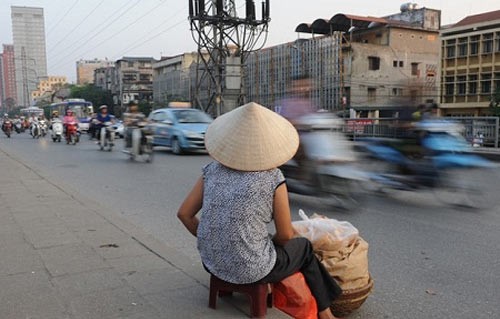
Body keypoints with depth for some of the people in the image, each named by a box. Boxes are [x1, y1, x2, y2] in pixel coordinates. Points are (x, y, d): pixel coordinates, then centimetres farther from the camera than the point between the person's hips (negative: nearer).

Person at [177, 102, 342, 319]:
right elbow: (286, 234, -10)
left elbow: (184, 214, -2)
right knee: (304, 247, 25)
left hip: (212, 261, 5)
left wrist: (210, 242, 12)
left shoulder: (213, 169, -6)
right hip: (252, 270, -4)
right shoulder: (273, 178, -17)